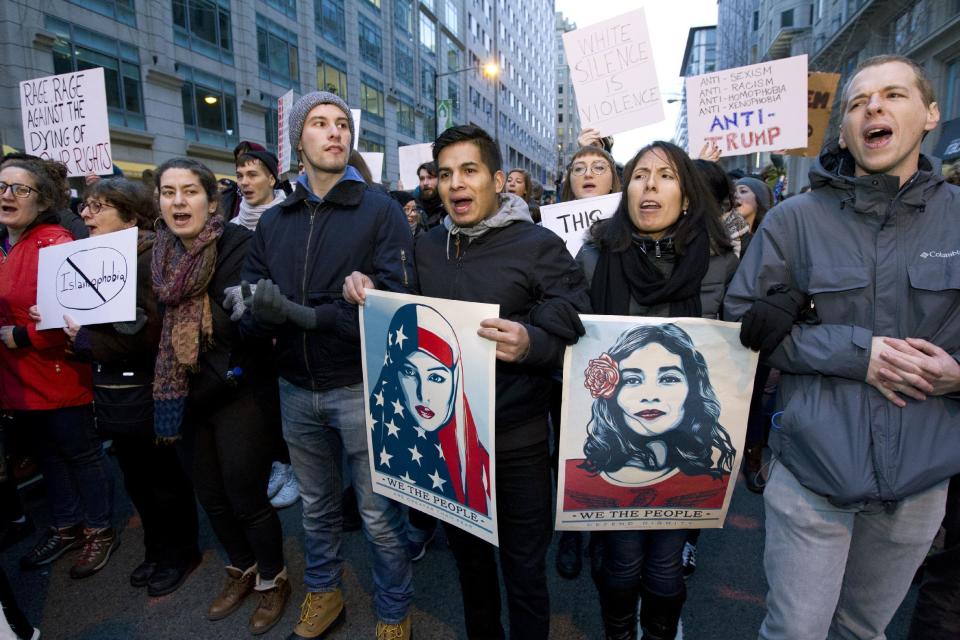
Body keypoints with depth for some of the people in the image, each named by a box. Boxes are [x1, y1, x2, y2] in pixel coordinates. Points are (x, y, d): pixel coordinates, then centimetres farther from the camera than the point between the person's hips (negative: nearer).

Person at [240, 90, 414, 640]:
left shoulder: (381, 210, -7)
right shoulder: (273, 221, 9)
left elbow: (395, 301, -19)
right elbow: (251, 306, 2)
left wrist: (309, 315, -23)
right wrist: (261, 310, -22)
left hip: (361, 386, -4)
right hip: (297, 389, 5)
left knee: (379, 514, 8)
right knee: (316, 505, 23)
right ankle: (323, 594, 46)